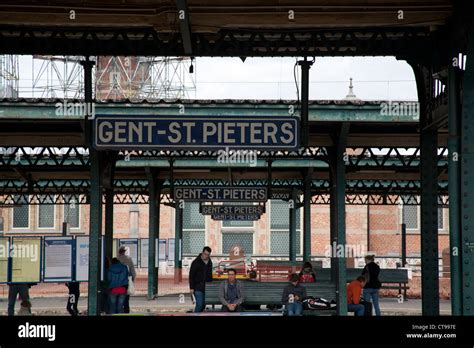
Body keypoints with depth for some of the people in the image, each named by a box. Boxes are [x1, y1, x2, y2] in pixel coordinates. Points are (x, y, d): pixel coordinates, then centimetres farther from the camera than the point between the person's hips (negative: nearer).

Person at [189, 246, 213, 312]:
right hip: (198, 288, -6)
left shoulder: (210, 262, 10)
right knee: (199, 304, -16)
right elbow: (191, 275, -7)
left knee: (203, 304, 5)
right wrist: (191, 288, -12)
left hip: (206, 287, 6)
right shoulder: (196, 262, -7)